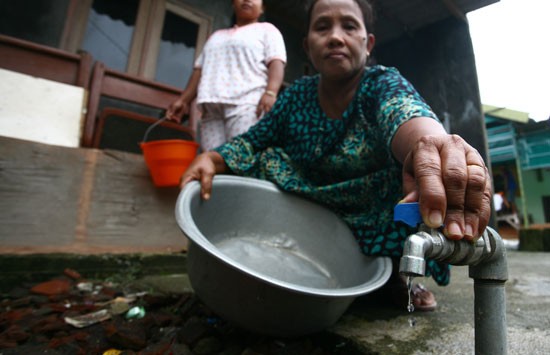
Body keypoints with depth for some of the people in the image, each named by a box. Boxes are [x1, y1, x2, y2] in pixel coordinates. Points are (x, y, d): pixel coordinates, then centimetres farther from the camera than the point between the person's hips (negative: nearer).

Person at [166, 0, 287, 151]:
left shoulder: (267, 30, 19)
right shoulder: (217, 35, 34)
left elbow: (276, 62, 2)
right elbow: (200, 69, 28)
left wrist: (270, 92, -17)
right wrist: (184, 100, 18)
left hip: (246, 103, -5)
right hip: (212, 108, 5)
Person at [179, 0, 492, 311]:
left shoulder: (383, 83, -13)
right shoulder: (298, 96, -4)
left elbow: (404, 109, -36)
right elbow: (252, 143, -1)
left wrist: (430, 140, -60)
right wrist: (212, 159, -23)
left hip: (382, 228, -2)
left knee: (413, 156, -25)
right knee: (265, 161, -12)